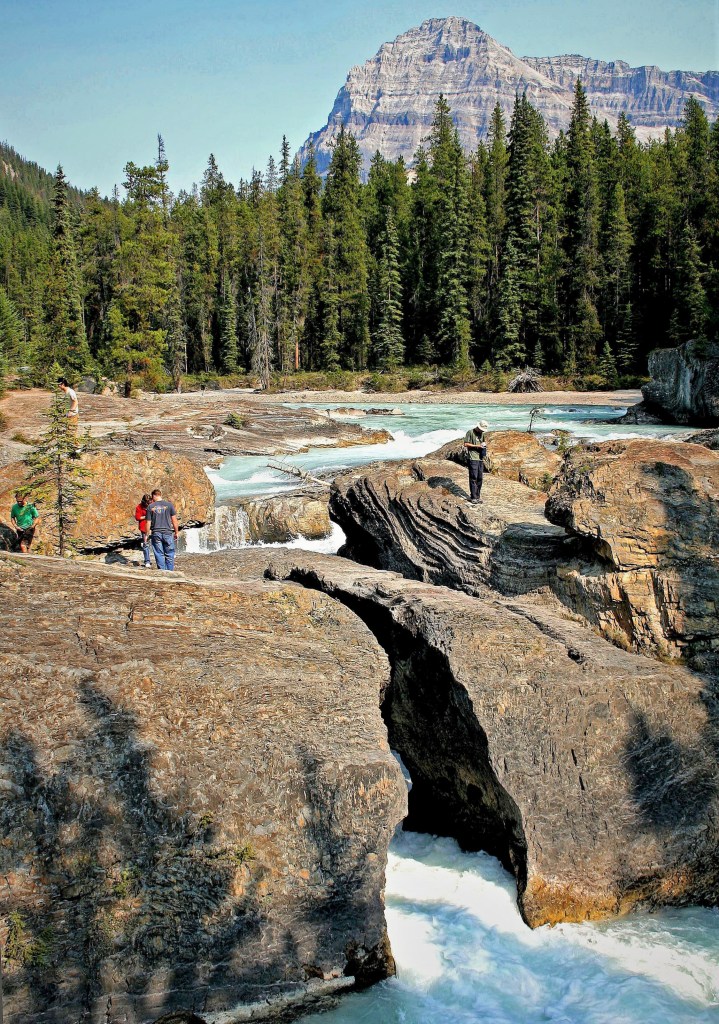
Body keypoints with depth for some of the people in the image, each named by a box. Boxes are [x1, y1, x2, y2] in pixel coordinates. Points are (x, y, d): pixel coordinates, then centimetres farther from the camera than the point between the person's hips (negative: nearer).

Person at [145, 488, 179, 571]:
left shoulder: (150, 507, 0)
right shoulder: (169, 504, -1)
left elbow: (148, 522, 2)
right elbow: (174, 520, 0)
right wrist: (176, 532, 9)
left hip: (156, 533, 0)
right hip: (168, 533, 0)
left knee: (159, 555, 6)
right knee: (169, 555, 7)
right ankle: (169, 572, 8)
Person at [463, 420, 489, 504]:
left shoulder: (482, 434, 18)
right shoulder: (470, 432, -4)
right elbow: (466, 444, -9)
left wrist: (484, 445, 5)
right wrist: (477, 446, -14)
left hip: (480, 459, 7)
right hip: (472, 458, -7)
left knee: (480, 478, 7)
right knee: (473, 478, -7)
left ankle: (477, 496, 15)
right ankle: (473, 497, -4)